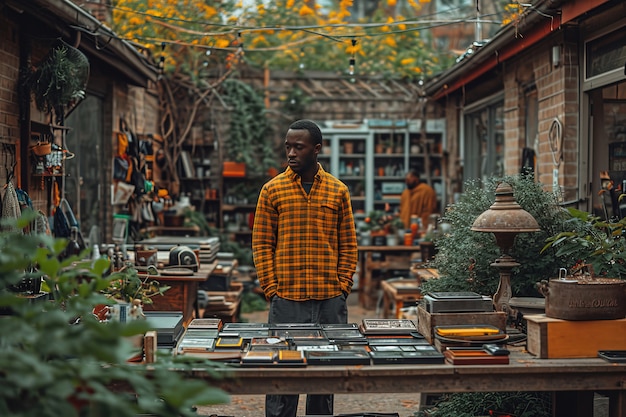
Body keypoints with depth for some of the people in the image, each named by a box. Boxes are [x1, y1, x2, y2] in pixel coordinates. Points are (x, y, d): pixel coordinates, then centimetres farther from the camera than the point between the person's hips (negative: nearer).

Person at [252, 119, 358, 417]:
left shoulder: (338, 191, 6)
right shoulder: (272, 189, 3)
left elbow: (348, 245, 8)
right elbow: (262, 243, 1)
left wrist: (342, 287, -1)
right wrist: (271, 289, -6)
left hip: (330, 301, 2)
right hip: (286, 301, -1)